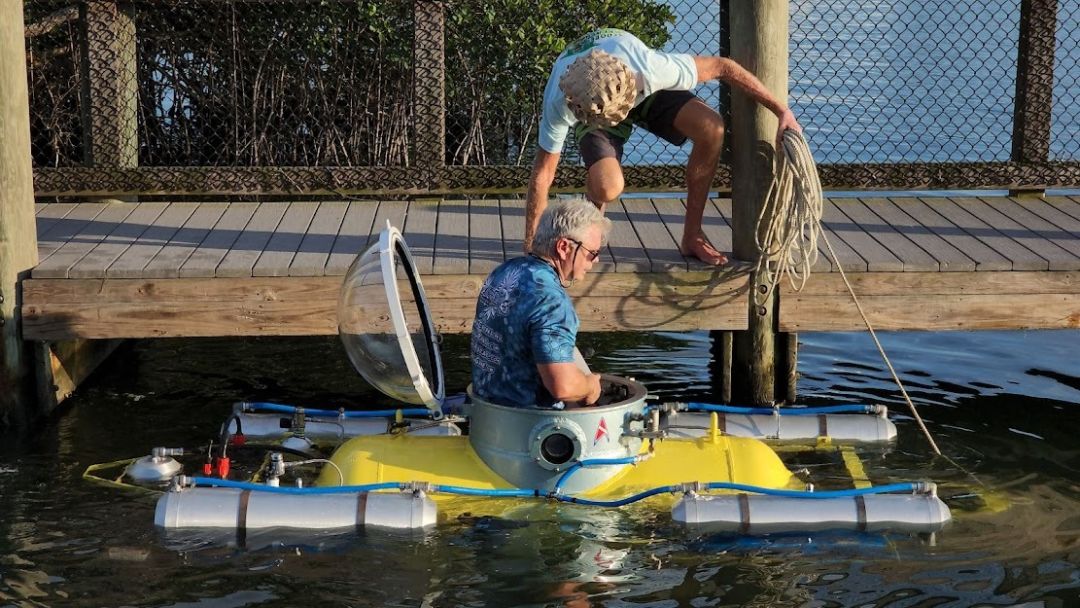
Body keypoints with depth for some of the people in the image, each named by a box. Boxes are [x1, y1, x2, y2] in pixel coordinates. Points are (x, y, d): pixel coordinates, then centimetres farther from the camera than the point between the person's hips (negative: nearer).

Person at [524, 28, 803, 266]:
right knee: (607, 187, -32)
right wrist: (531, 249, -23)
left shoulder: (650, 69, -43)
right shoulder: (559, 104, -40)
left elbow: (721, 66, -29)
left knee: (712, 128, -26)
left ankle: (692, 236, -8)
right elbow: (543, 172, -28)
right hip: (588, 106, -2)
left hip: (646, 90, 2)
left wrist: (782, 111, -25)